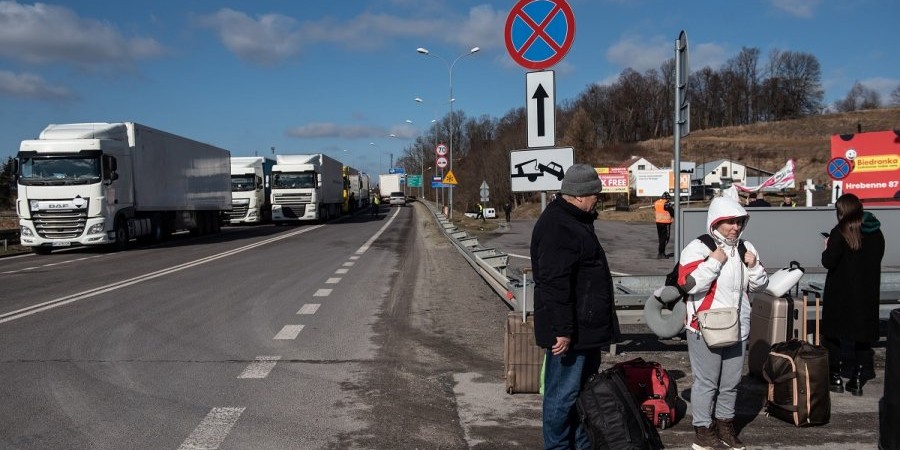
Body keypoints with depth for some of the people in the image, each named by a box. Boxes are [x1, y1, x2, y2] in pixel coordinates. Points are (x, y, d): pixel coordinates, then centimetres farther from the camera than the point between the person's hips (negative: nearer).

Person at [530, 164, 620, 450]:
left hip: (586, 327, 11)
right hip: (569, 331, -11)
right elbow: (555, 284, -26)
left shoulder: (575, 220, 15)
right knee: (563, 394, -1)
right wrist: (562, 329, -26)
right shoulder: (557, 227, -20)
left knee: (585, 390, 20)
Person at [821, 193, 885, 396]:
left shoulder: (841, 232, -15)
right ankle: (858, 380, 15)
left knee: (832, 333, 9)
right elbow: (877, 257, 14)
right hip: (868, 293, 5)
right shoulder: (875, 233, 3)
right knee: (863, 336, 13)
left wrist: (827, 248, 1)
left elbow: (829, 262, -18)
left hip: (840, 292, -5)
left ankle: (835, 377, 10)